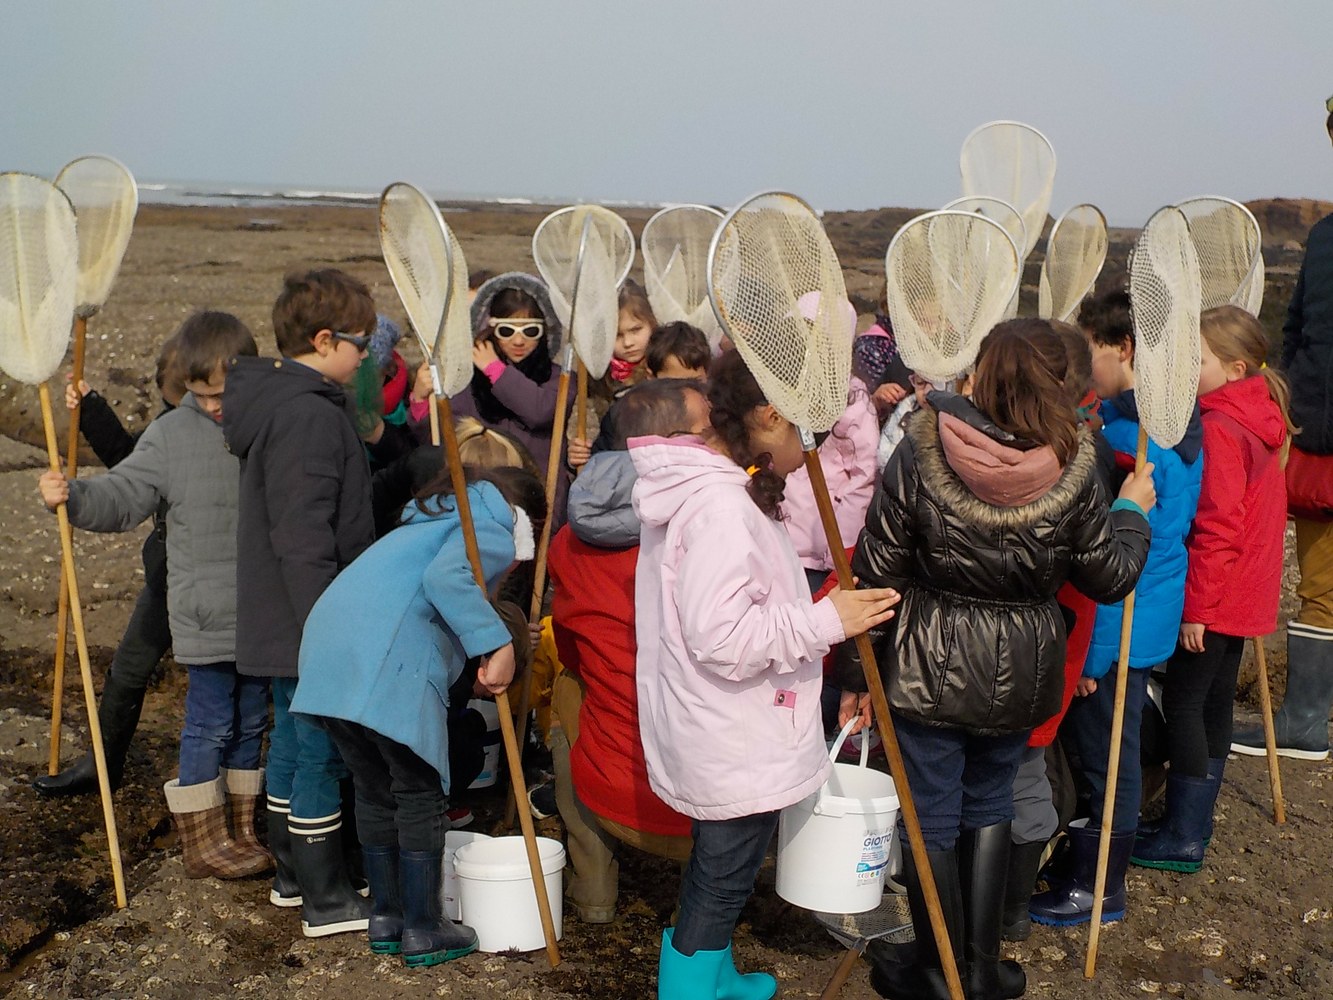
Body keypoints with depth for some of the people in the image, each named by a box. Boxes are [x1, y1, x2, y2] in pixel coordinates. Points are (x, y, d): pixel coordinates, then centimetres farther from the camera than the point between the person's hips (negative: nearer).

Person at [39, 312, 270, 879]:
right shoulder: (171, 435, -5)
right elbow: (122, 497, -6)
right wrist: (72, 495, -22)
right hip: (205, 615, -3)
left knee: (250, 722, 15)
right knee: (210, 722, 2)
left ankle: (244, 828, 29)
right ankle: (202, 839, 15)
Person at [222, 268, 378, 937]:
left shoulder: (279, 401, 12)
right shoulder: (309, 415, -21)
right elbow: (305, 538, -25)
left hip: (282, 621, 10)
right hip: (310, 622, -10)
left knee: (292, 742, 19)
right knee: (321, 751, -1)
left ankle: (293, 873, 32)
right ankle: (326, 900, 9)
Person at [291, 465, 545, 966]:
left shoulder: (433, 521, 34)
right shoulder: (495, 530, 5)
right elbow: (445, 577, -16)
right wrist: (497, 643, -19)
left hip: (328, 651, 9)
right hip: (388, 662, -9)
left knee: (374, 791, 18)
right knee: (421, 794, 4)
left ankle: (385, 917, 28)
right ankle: (422, 930, 13)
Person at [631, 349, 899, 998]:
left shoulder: (699, 486, 7)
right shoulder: (721, 506, -26)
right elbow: (720, 636, -30)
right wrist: (824, 622, -23)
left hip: (718, 733, 10)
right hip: (733, 744, -10)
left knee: (718, 867, 26)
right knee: (722, 877, 6)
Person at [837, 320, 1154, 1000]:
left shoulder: (920, 452, -15)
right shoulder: (1073, 468, -12)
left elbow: (876, 573, -12)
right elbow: (1109, 575, -1)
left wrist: (858, 671, -1)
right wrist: (1132, 511, 18)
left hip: (928, 665, -2)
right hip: (1019, 671, 2)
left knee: (931, 818, 12)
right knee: (989, 807, 23)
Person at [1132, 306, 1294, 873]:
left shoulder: (1218, 428, -21)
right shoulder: (1262, 419, 9)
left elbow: (1216, 526, -23)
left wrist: (1196, 605, -19)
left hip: (1215, 596, -10)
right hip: (1247, 592, 10)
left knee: (1183, 702, -1)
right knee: (1215, 701, 16)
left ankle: (1183, 840, 6)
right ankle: (1196, 822, 27)